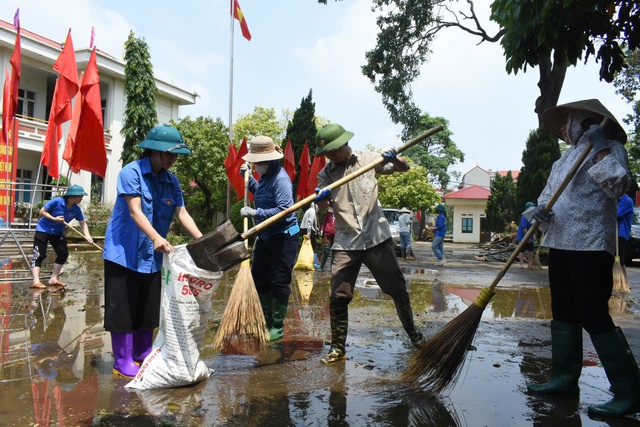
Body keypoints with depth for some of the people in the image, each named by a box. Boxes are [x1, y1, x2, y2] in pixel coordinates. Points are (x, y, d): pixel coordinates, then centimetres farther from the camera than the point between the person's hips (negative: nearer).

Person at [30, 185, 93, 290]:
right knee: (39, 255, -11)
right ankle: (36, 281, -14)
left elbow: (83, 223, -8)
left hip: (58, 233, 6)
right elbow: (42, 211, -16)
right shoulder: (56, 201, -23)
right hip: (43, 230, -6)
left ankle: (53, 279, 10)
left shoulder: (76, 209, -10)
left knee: (63, 254, 0)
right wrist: (54, 219, -29)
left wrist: (87, 236, -23)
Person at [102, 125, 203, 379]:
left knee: (148, 308, 13)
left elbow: (182, 213, -5)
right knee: (123, 308, -1)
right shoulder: (131, 172, -13)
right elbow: (135, 211, -24)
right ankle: (123, 362, 11)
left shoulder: (171, 181, 5)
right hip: (124, 252, -6)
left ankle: (143, 354, 28)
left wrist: (201, 240, -20)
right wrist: (157, 238, -39)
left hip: (151, 255, 6)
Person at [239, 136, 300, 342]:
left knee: (279, 282, -1)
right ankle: (266, 321, 28)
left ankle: (278, 327, 14)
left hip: (284, 237, -10)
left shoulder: (280, 179, -20)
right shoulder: (266, 176, 8)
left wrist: (255, 213, -27)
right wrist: (248, 178, 15)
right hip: (265, 236, 10)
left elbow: (284, 209, -28)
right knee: (259, 279, 13)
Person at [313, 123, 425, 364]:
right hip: (345, 243, 1)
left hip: (377, 238, -1)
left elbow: (404, 168, 2)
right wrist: (321, 198, -32)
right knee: (338, 297, -4)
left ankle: (413, 334, 30)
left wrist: (394, 159, -20)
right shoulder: (325, 174, 4)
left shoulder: (368, 160, 1)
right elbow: (323, 206, -9)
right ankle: (338, 347, 11)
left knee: (397, 289, 9)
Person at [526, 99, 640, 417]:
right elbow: (546, 197, 12)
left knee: (594, 317, -9)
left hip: (591, 247, -8)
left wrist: (600, 148, -19)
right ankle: (565, 378, 22)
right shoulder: (562, 161, 20)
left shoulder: (610, 148, -2)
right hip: (560, 245, 8)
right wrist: (540, 212, -9)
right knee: (563, 314, 12)